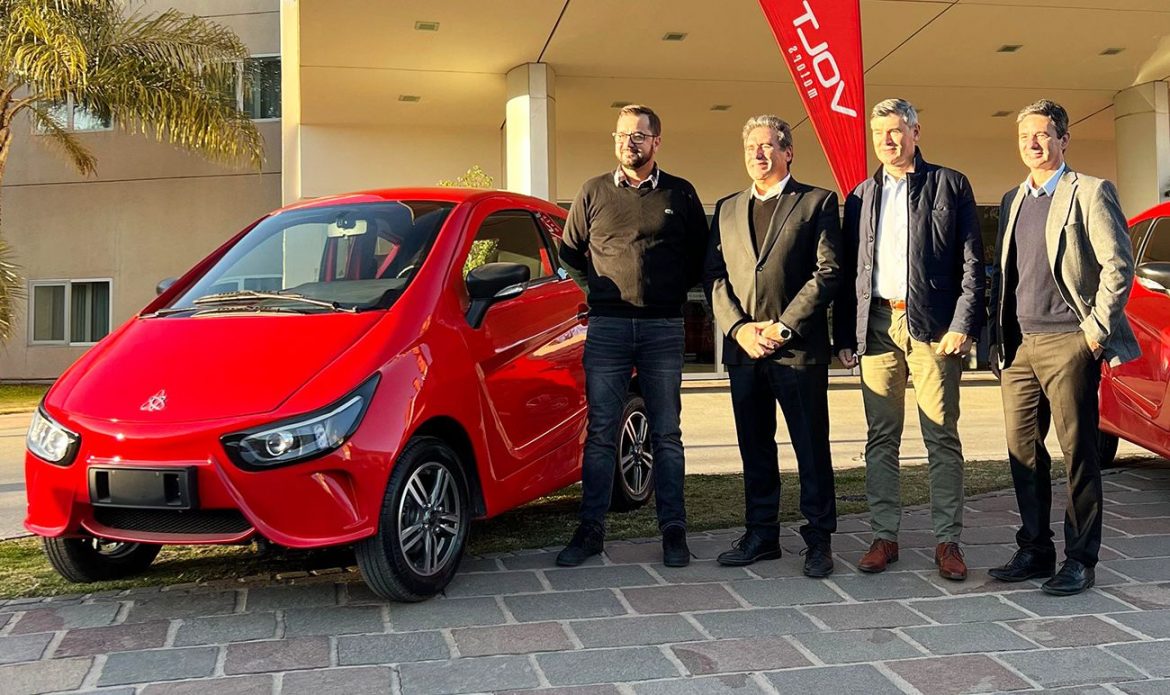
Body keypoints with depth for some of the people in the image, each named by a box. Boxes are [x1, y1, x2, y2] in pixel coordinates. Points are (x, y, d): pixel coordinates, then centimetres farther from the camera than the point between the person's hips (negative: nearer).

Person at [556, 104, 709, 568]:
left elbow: (701, 254, 13)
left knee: (666, 434, 5)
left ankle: (673, 530, 11)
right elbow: (569, 252, 15)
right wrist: (594, 289, 4)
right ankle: (591, 529, 10)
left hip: (664, 328, 0)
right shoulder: (594, 192, 9)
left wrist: (676, 291, 3)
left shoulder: (680, 194, 8)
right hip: (607, 326, 0)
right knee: (601, 433, 2)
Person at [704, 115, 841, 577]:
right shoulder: (727, 209, 16)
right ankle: (761, 535, 21)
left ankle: (819, 539, 11)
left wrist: (784, 327, -12)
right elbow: (715, 275, 9)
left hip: (799, 347, -4)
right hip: (743, 348, 5)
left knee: (812, 448, 1)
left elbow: (828, 272, -6)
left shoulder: (817, 202, 2)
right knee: (755, 448, 11)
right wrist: (739, 327, -6)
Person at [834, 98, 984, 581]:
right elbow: (848, 270, 14)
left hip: (933, 326, -3)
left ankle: (948, 540, 8)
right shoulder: (861, 196, 16)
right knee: (881, 439, 6)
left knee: (942, 438, 0)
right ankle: (884, 536, 14)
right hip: (877, 326, 3)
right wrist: (844, 335, 7)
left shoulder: (949, 185, 6)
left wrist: (963, 324, -10)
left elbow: (971, 262, 1)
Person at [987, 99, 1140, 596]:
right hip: (1018, 346, 6)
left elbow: (1118, 266, -8)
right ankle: (1034, 551, 19)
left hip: (1067, 344, -6)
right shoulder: (1012, 201, 18)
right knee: (1023, 452, 8)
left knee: (1078, 453, 0)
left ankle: (1080, 560, 8)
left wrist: (1097, 327, -10)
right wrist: (997, 338, 12)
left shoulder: (1090, 193, -2)